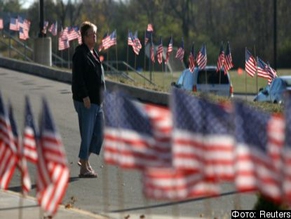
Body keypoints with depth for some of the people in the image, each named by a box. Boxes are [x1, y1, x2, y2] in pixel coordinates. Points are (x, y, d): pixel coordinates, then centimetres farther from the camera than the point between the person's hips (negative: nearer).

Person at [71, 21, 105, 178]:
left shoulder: (93, 53, 15)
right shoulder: (80, 53, -12)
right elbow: (78, 77, -18)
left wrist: (99, 97, 18)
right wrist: (85, 97, -22)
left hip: (97, 100, 9)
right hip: (85, 101, -9)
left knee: (98, 134, 11)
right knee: (87, 134, -3)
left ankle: (84, 160, 26)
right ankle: (84, 168, 5)